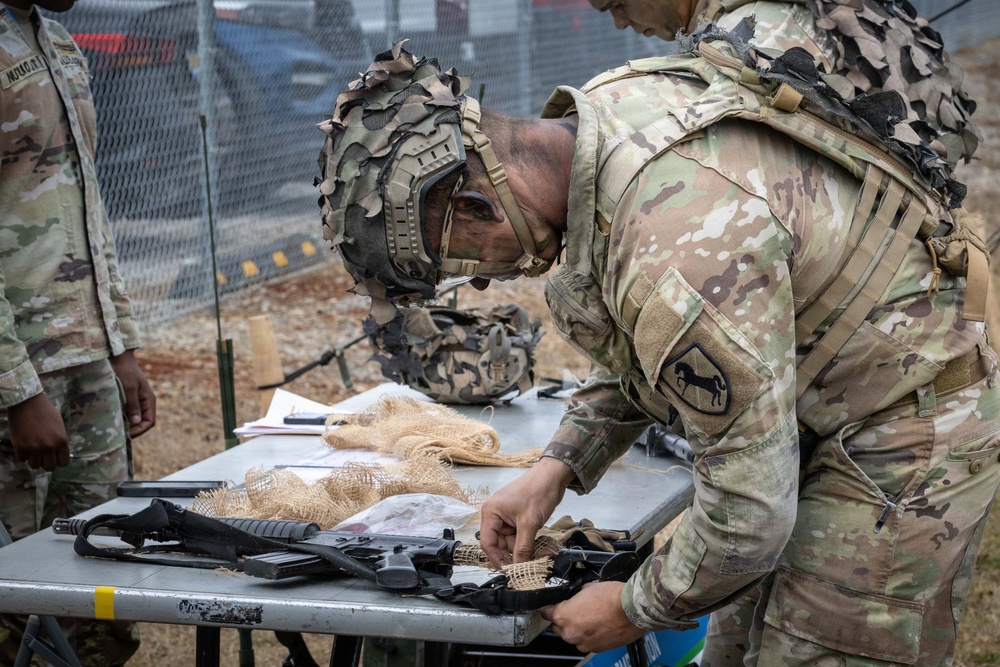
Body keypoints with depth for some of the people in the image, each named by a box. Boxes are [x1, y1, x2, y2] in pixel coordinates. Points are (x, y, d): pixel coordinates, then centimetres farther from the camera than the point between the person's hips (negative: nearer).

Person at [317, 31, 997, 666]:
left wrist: (635, 610, -10)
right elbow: (641, 344, 13)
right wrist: (558, 466, 4)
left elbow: (750, 511, -27)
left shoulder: (682, 247, -36)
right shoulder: (605, 111, -6)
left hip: (903, 443, -9)